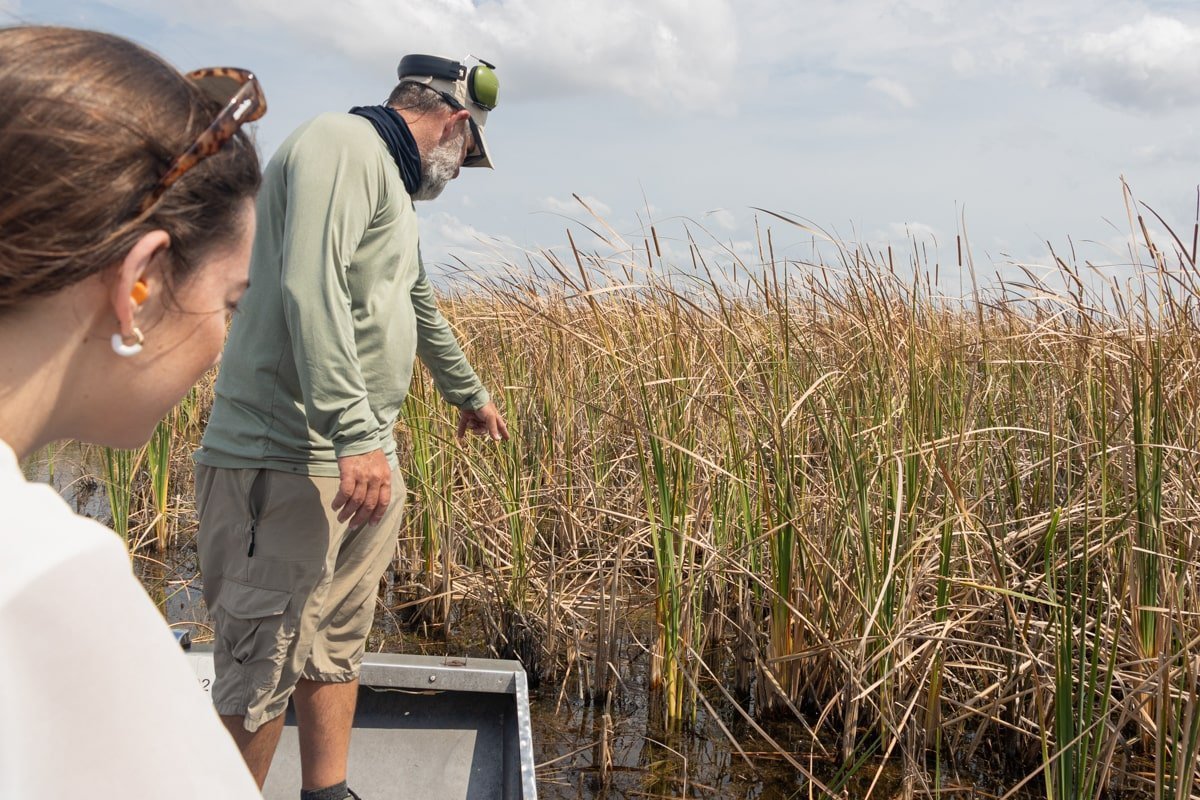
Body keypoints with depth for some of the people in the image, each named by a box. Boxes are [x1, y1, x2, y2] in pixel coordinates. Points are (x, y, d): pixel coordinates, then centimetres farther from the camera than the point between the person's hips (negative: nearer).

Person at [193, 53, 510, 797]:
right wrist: (356, 435, -31)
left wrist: (470, 394, 48)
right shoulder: (342, 144, -11)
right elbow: (310, 286, -26)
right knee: (266, 666, -5)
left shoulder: (390, 182, 21)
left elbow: (421, 309, 35)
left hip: (363, 461, 10)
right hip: (290, 462, -10)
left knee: (338, 647, 15)